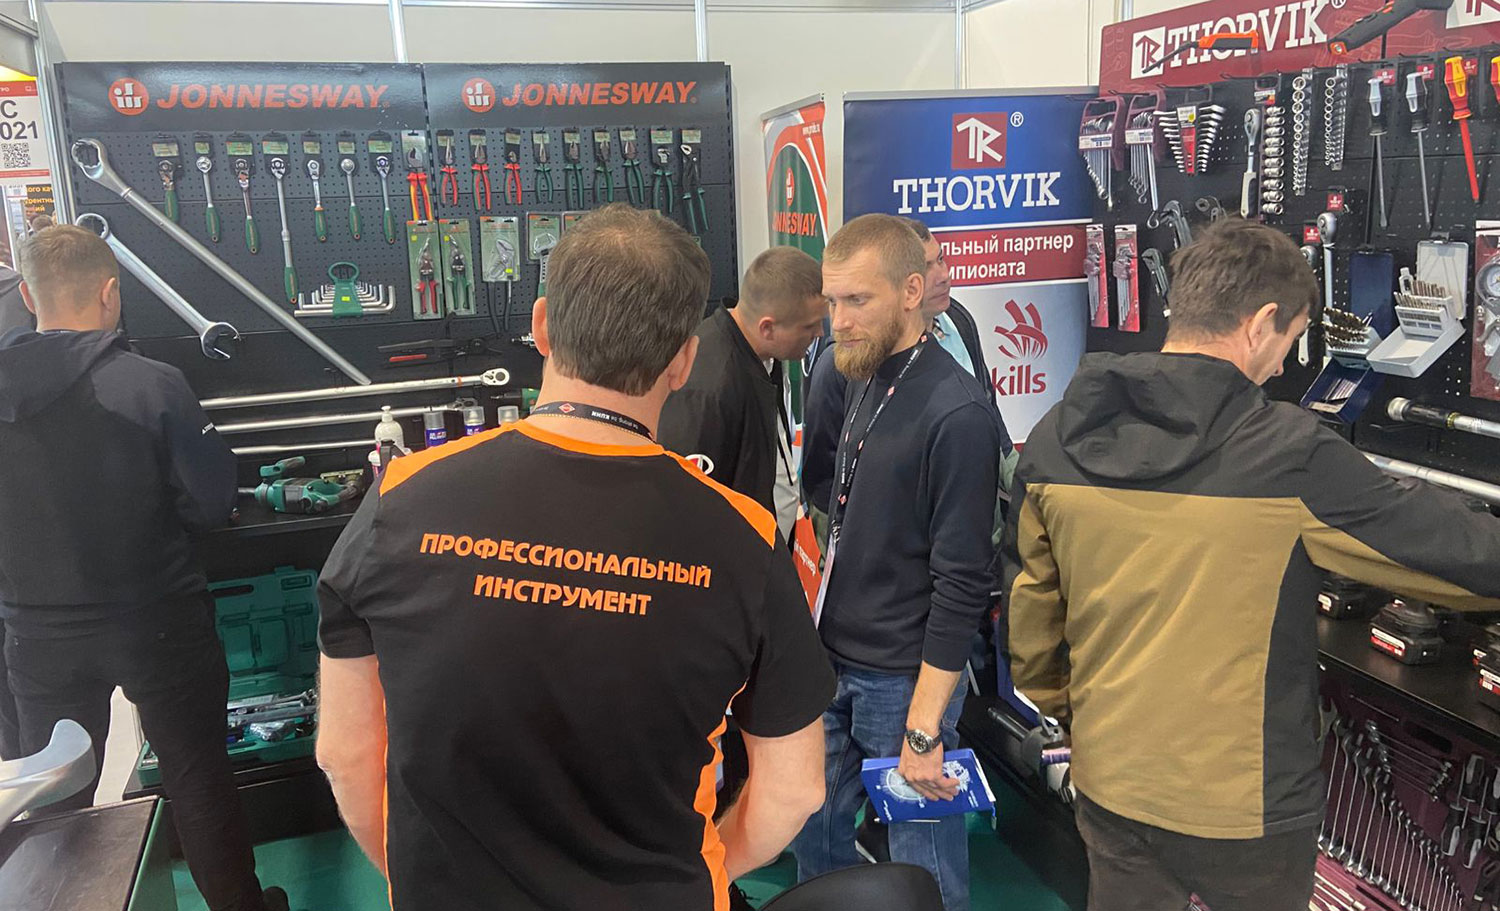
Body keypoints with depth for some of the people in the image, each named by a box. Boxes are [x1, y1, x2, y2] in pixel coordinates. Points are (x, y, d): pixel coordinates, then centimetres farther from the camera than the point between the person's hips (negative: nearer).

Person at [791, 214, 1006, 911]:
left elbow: (963, 584, -20)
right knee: (814, 840, 18)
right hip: (832, 668, 8)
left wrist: (923, 727, -19)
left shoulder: (957, 414, -19)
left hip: (904, 679, -7)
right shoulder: (863, 381, 7)